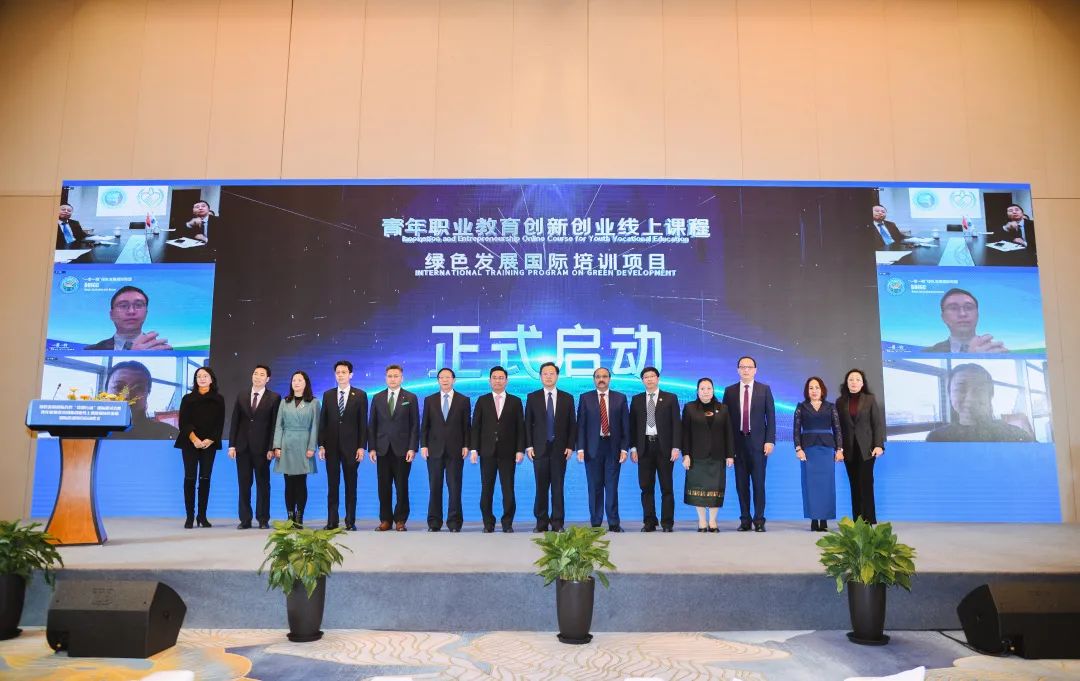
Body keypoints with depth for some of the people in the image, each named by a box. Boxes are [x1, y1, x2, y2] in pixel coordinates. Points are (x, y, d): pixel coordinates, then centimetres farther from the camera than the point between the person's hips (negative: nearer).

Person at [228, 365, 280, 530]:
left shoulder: (274, 398, 0)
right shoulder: (241, 397, 10)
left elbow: (275, 424, -4)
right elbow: (234, 422, 9)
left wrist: (271, 448, -10)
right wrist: (232, 445, 1)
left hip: (262, 447, -3)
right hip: (243, 446, 3)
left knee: (263, 484, 3)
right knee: (243, 484, 5)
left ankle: (263, 520, 9)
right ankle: (245, 520, 11)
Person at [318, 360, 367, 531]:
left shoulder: (360, 395, 1)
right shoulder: (328, 395, 8)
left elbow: (363, 423, -1)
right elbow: (323, 422, 7)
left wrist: (362, 447, -7)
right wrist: (321, 445, 0)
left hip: (351, 446, -2)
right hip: (331, 446, 2)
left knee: (350, 486, 4)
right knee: (332, 485, 4)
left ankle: (350, 522, 10)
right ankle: (332, 521, 9)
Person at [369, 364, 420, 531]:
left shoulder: (410, 398, 4)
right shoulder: (377, 398, 10)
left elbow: (415, 425, 1)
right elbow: (372, 425, 9)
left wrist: (412, 448, -7)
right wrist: (371, 448, 1)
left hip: (402, 450, -2)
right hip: (382, 449, 2)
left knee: (402, 487, 2)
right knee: (384, 487, 4)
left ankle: (400, 520, 11)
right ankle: (385, 520, 12)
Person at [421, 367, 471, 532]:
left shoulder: (463, 400, 6)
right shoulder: (429, 400, 10)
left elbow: (466, 425, 4)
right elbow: (424, 425, 8)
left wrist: (466, 446, -4)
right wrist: (423, 445, -1)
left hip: (455, 450, -1)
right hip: (435, 449, 1)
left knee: (455, 487, -1)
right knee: (434, 487, 4)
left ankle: (454, 522, 5)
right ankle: (434, 522, 10)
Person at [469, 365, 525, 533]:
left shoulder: (515, 401, 8)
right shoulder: (482, 401, 9)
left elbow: (520, 427, 4)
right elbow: (475, 426, 5)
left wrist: (520, 450, -5)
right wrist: (474, 449, -3)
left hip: (508, 452, -1)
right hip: (487, 451, 1)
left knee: (508, 489, 0)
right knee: (486, 489, 2)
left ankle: (507, 523, 9)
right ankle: (488, 523, 11)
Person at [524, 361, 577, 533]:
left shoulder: (567, 398, 7)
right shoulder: (532, 397, 6)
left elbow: (572, 424, 7)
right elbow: (528, 423, 5)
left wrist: (570, 446, -2)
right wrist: (528, 446, -2)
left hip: (560, 448, 0)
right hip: (539, 448, 0)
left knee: (558, 487, 2)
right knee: (541, 487, 3)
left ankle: (558, 523, 8)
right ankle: (541, 522, 10)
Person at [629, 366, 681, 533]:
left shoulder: (670, 398, 5)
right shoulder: (636, 400, 10)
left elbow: (676, 424, 0)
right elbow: (632, 425, 9)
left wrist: (676, 447, -8)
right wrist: (633, 448, 1)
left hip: (664, 446, -2)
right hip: (644, 447, 2)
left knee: (667, 487, 2)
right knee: (646, 487, 3)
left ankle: (667, 523, 8)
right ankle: (649, 522, 9)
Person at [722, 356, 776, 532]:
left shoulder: (765, 389, 5)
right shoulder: (729, 391, 7)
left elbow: (771, 416, 2)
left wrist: (770, 441, -6)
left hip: (758, 442, -1)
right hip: (738, 442, 2)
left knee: (759, 483, 0)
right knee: (741, 483, 5)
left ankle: (759, 520, 6)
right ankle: (745, 520, 12)